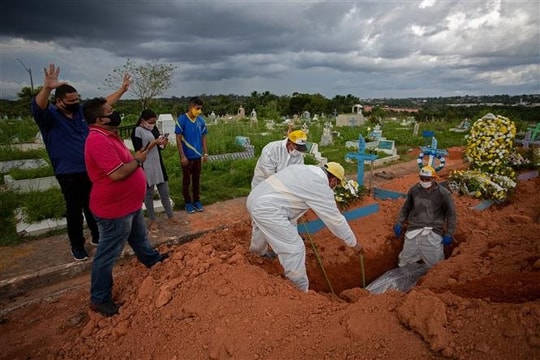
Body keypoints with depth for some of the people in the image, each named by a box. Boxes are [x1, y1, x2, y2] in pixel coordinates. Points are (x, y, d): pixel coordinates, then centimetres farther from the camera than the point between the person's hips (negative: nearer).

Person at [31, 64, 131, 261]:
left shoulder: (81, 111, 7)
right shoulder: (49, 115, -10)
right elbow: (38, 106, -32)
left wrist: (122, 89, 12)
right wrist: (46, 88, -52)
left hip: (91, 170, 6)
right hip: (69, 175, -5)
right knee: (75, 210, 7)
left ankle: (97, 237, 36)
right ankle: (77, 246, 24)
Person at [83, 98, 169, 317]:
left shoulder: (109, 135, 7)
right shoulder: (99, 141, -26)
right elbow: (117, 174, -32)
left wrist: (135, 159, 1)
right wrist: (138, 160, -16)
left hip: (129, 203, 10)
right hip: (114, 209, -10)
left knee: (139, 236, 32)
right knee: (108, 255, 5)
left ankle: (150, 258, 57)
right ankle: (99, 299, 21)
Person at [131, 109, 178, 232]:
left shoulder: (154, 129, 9)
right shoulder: (137, 131, -10)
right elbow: (139, 151, -17)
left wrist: (164, 143, -6)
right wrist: (154, 142, -21)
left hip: (159, 165, 6)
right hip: (147, 168, -6)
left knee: (165, 192, 13)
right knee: (149, 194, 7)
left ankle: (170, 216, 25)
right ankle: (152, 220, 20)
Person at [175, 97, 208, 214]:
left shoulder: (201, 121, 1)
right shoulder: (181, 120, -13)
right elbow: (178, 139, -12)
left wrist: (205, 153, 4)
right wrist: (182, 156, -15)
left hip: (198, 156, 4)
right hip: (186, 156, -4)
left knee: (197, 179, 14)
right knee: (186, 180, 8)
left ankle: (197, 201, 27)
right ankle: (187, 202, 20)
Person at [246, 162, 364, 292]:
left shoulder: (302, 168, 16)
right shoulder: (321, 188, -7)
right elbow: (335, 219, -1)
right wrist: (354, 243, 12)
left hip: (255, 198, 10)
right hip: (266, 209, -10)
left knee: (269, 229, 38)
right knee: (295, 248, -2)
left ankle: (257, 251, 66)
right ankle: (301, 291, 10)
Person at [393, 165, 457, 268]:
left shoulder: (443, 193, -4)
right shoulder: (414, 189, 3)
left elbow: (451, 214, 4)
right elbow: (405, 208, 16)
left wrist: (449, 234, 1)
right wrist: (399, 224, 9)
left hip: (433, 233, -2)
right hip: (414, 230, 2)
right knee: (404, 262, 8)